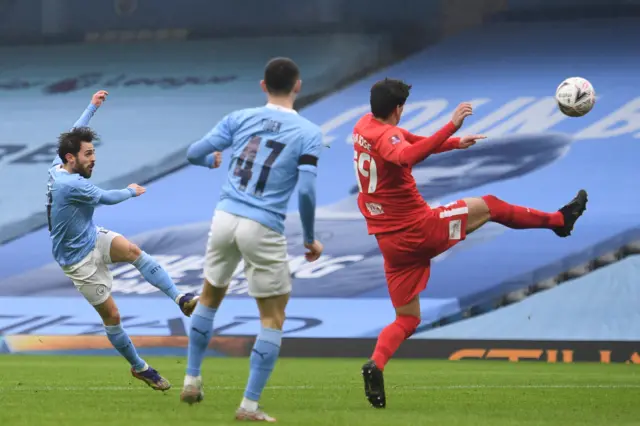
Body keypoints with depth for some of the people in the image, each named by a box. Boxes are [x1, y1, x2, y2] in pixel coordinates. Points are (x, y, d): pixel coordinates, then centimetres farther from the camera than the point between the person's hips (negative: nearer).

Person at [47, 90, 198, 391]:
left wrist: (93, 106, 24)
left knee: (133, 251, -20)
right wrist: (131, 191, 4)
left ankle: (181, 299, -28)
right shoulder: (71, 184, -30)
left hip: (93, 239, 8)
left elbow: (74, 136, 16)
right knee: (111, 315, -3)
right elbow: (107, 198, -16)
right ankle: (139, 368, 10)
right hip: (79, 259, -8)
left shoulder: (57, 166, -3)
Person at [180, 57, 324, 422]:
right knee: (273, 319, 8)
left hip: (226, 218, 4)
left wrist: (212, 160, 29)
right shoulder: (308, 133, -4)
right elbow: (306, 191, -12)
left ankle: (192, 380, 30)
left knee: (210, 298, 26)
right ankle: (250, 405, 3)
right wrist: (310, 239, 2)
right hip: (264, 230, -4)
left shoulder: (240, 119, 5)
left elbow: (194, 153, 4)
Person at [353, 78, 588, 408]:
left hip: (389, 242, 8)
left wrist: (455, 143, 27)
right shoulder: (387, 136, -19)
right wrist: (452, 126, -48)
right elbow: (407, 155, -45)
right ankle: (558, 220, 29)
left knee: (407, 319, 12)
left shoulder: (364, 126, 7)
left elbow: (408, 141, 25)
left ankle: (376, 365, -14)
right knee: (487, 206, 13)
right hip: (419, 229, -8)